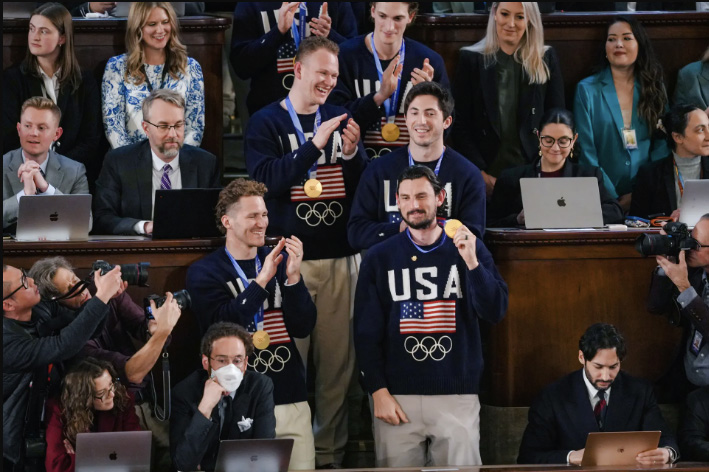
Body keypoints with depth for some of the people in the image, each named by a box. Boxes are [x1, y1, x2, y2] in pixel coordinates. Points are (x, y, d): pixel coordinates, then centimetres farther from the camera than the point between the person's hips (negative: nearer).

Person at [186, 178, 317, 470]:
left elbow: (303, 328, 3)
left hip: (291, 402, 4)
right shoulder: (204, 273, 0)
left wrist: (293, 277, -12)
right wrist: (262, 280, -19)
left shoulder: (280, 262, 10)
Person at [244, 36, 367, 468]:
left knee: (337, 361, 1)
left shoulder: (340, 119, 12)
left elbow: (365, 186, 10)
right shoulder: (267, 123, 2)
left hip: (340, 257, 3)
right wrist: (316, 144, -20)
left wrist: (352, 154, -10)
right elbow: (268, 179, -12)